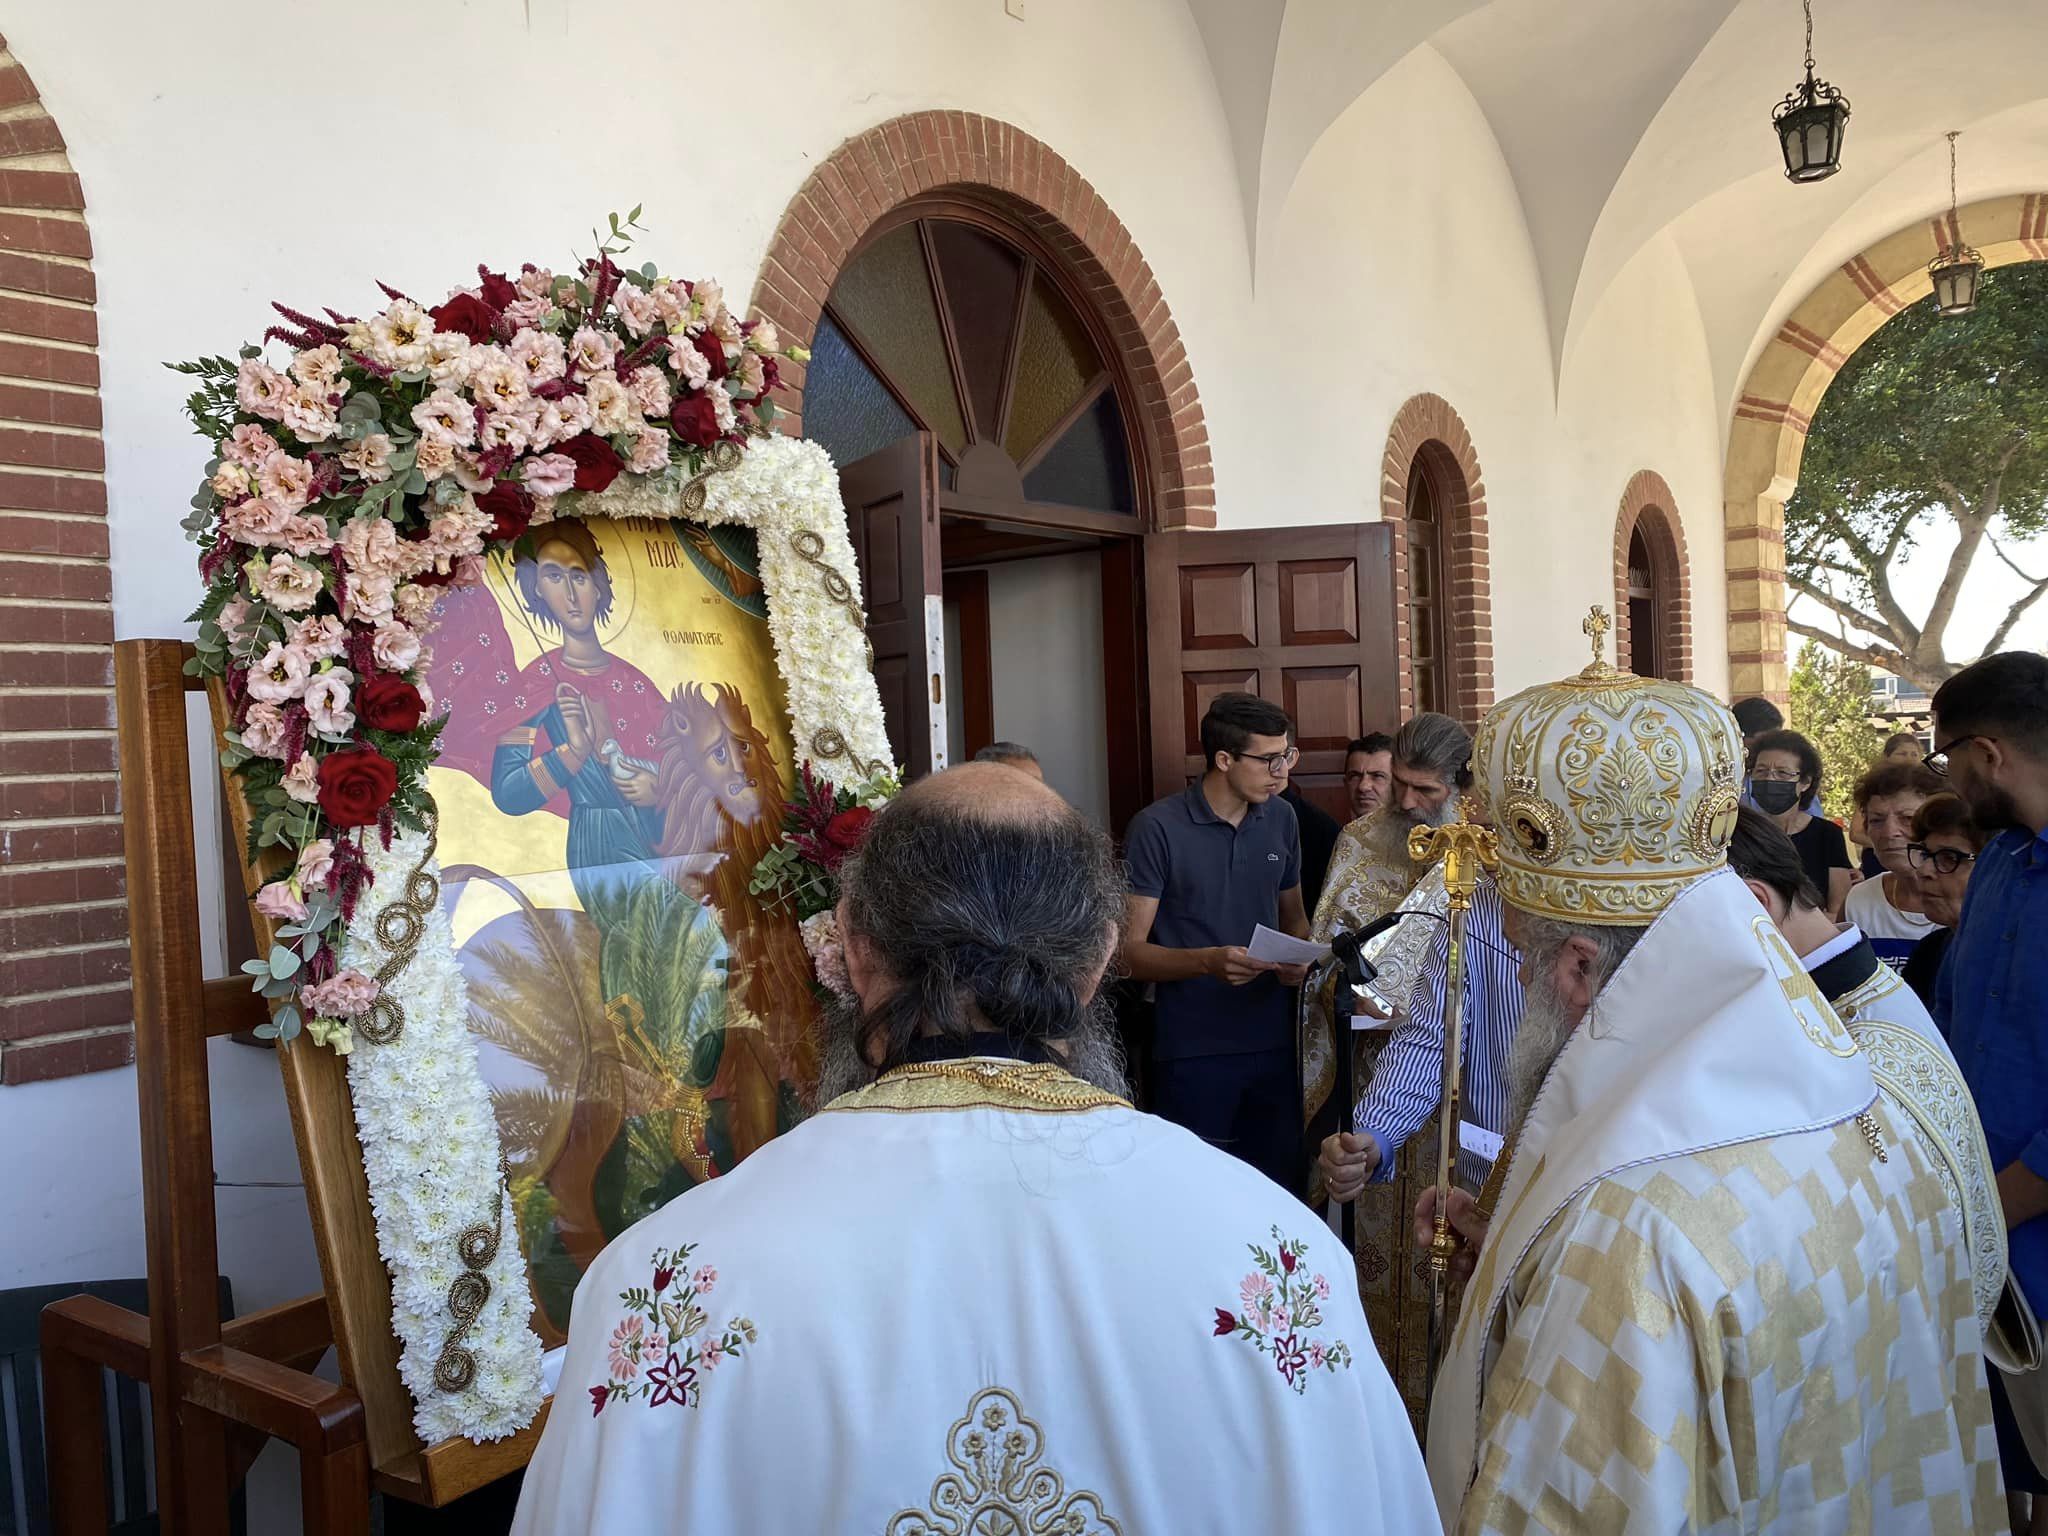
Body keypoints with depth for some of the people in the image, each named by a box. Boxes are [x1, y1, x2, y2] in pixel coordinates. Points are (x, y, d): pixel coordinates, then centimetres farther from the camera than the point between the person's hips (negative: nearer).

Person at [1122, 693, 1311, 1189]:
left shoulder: (1280, 819, 8)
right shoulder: (1157, 828, -11)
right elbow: (1130, 951, -11)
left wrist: (1297, 959, -3)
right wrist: (1208, 961, -26)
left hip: (1272, 1045, 5)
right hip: (1193, 1051, -5)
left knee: (1282, 1186, 13)